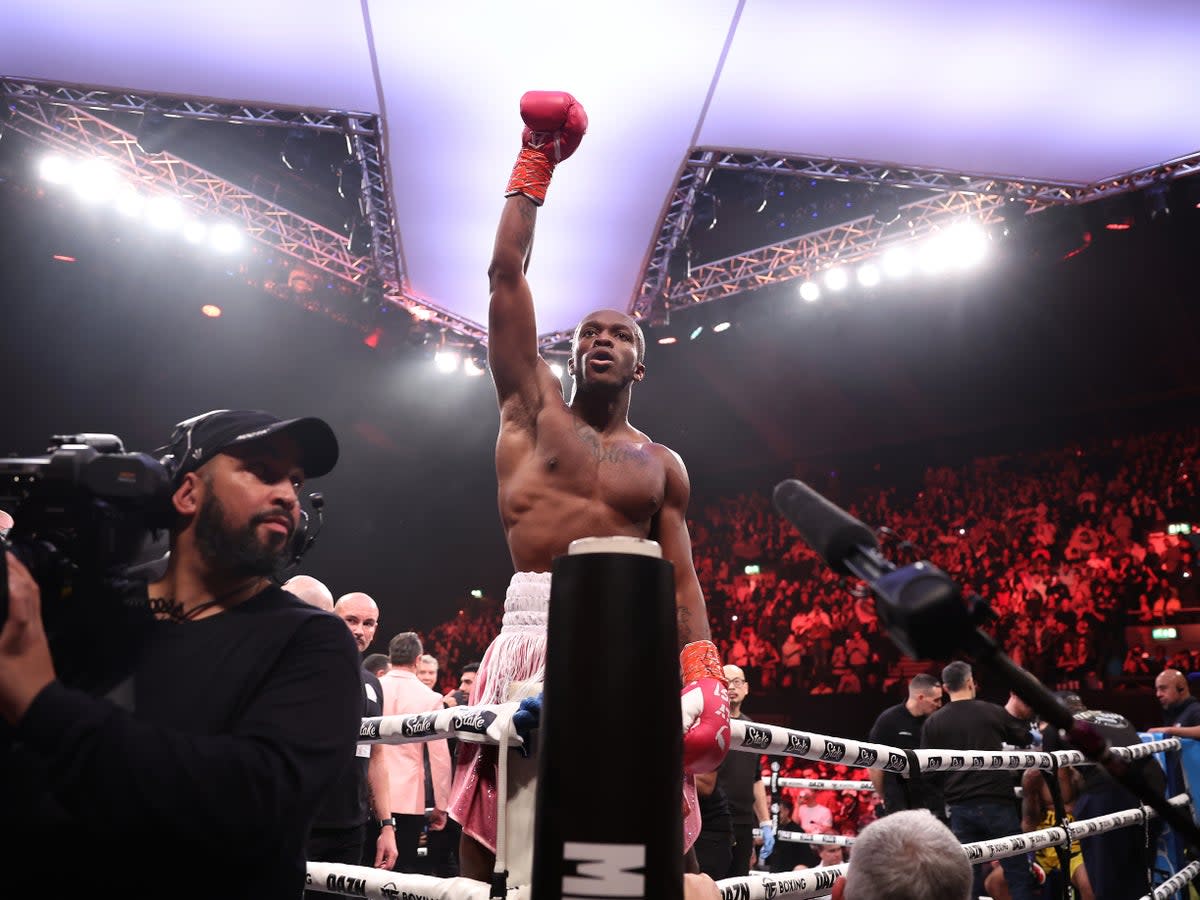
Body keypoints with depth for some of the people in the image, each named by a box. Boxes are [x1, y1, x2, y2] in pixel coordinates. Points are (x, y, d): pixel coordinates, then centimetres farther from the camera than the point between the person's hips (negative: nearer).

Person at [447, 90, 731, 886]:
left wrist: (705, 678, -4)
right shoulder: (532, 407, 13)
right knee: (490, 822, -3)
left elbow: (682, 580, 10)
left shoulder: (661, 464, 15)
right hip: (534, 635, -1)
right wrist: (535, 167, 12)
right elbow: (506, 277, 8)